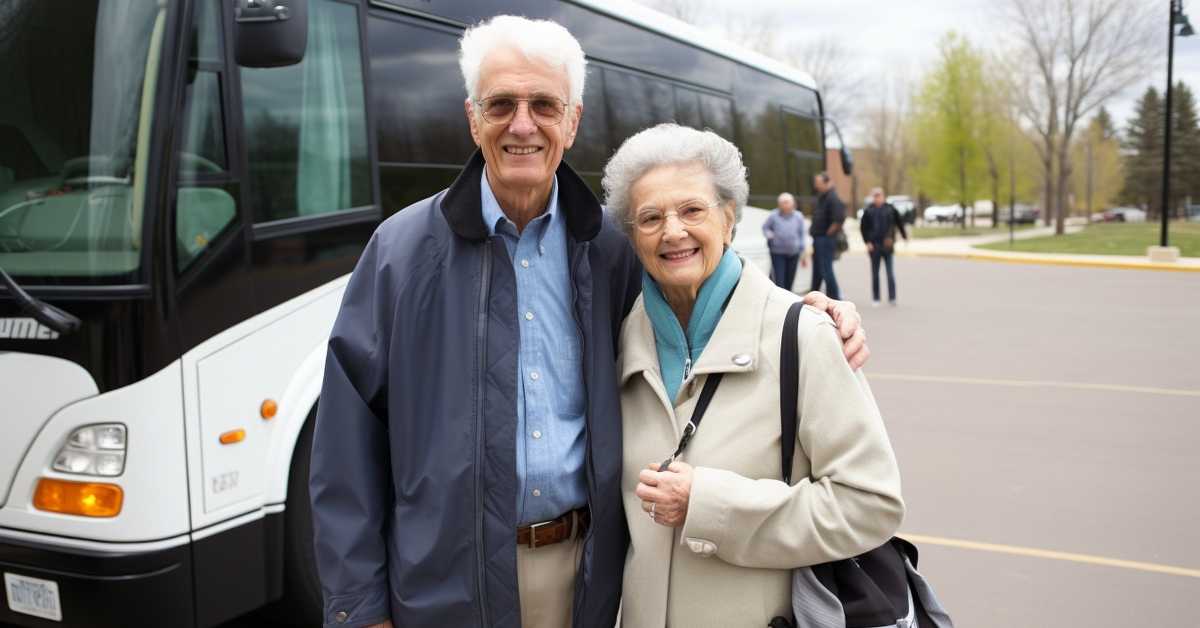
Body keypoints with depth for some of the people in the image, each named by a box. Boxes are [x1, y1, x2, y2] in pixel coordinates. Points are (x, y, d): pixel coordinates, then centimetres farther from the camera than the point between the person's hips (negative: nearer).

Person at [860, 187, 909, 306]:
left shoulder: (890, 209, 1)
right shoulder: (868, 211, 1)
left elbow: (899, 222, 12)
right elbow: (863, 227, 5)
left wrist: (904, 236, 15)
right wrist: (867, 242, -2)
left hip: (887, 245, 0)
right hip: (874, 246, 1)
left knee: (890, 272, -4)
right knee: (875, 273, 6)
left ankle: (892, 298, -3)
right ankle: (875, 298, 13)